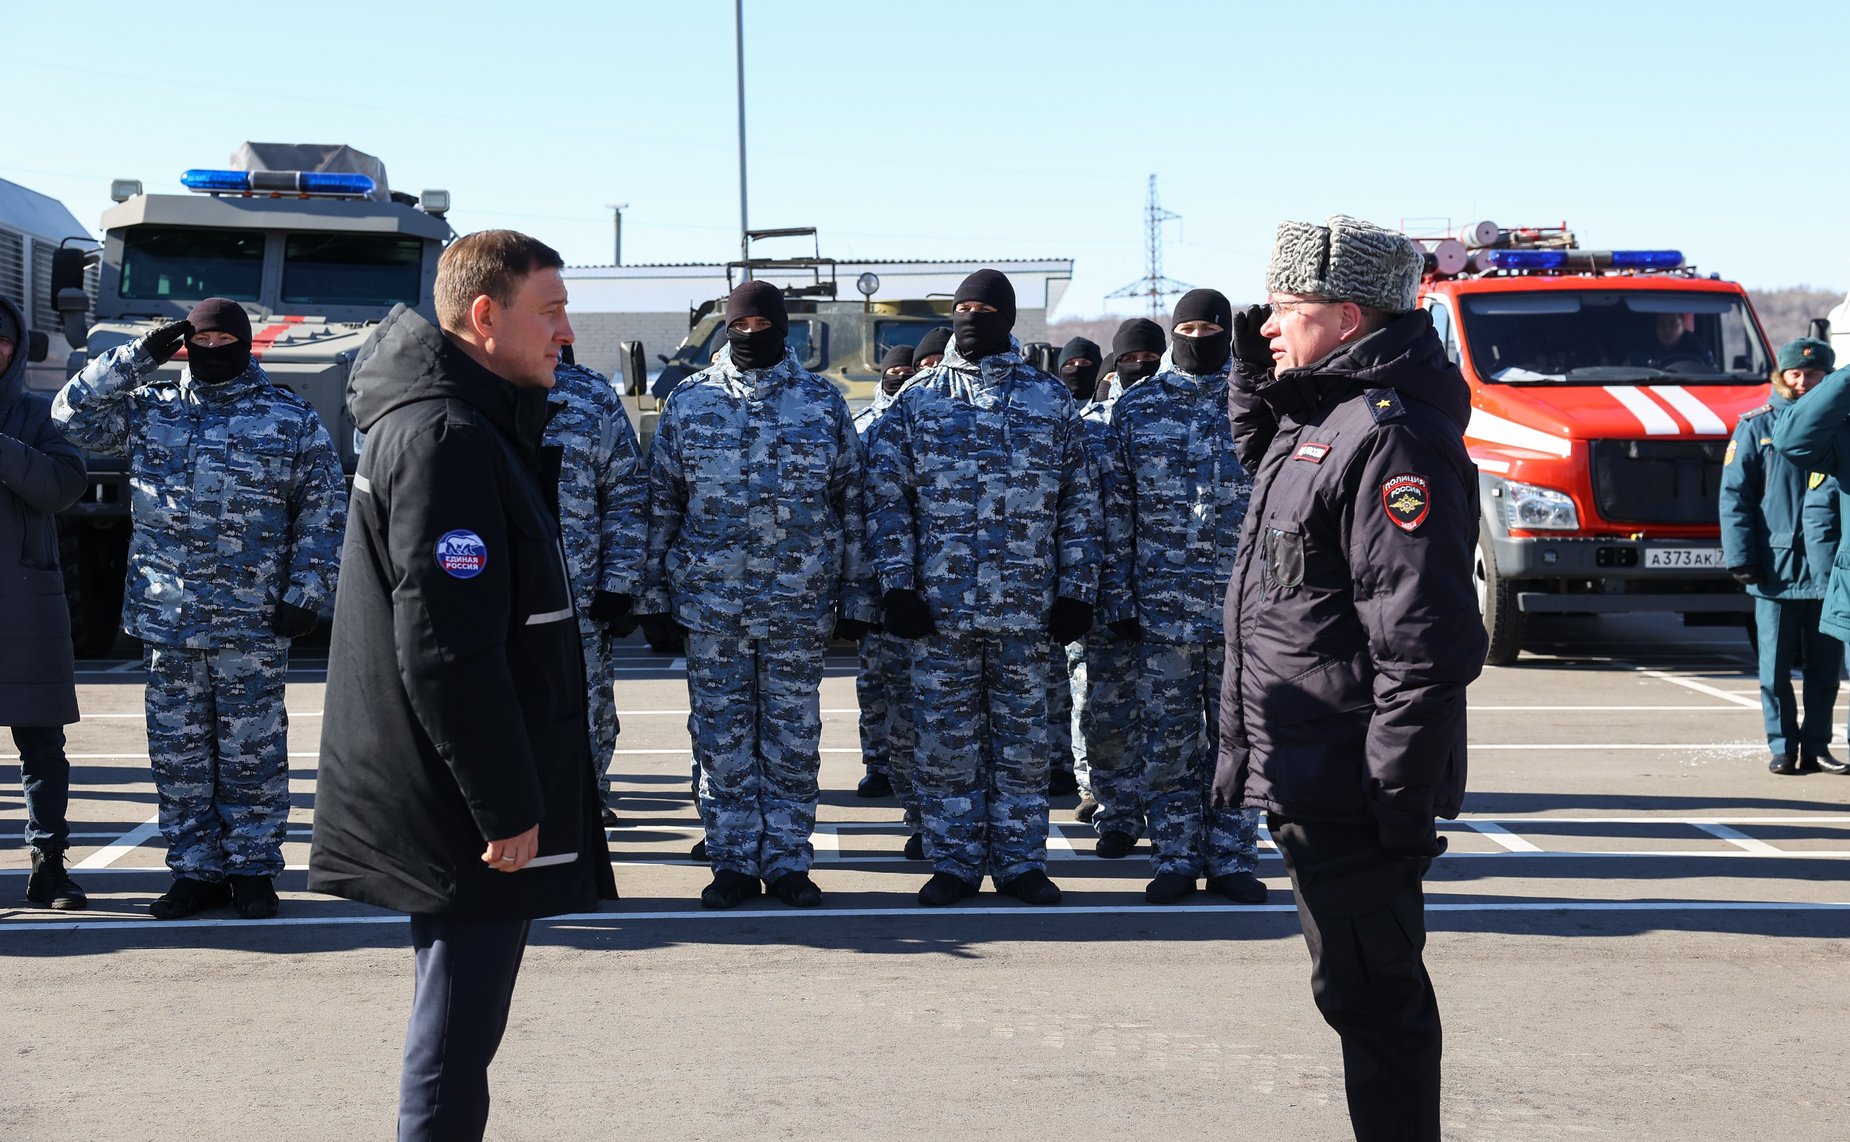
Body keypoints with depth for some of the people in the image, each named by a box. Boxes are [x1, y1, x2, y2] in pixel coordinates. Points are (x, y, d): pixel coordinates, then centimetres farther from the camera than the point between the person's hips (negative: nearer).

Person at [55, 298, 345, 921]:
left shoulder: (292, 419, 2)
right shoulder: (150, 409, 10)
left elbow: (325, 511, 0)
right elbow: (73, 412, 6)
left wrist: (306, 594, -6)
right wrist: (140, 356, 0)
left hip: (253, 625, -3)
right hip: (166, 619, 3)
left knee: (252, 752, 3)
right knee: (177, 752, 7)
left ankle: (252, 869, 12)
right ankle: (196, 871, 16)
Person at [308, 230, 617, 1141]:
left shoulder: (465, 423, 14)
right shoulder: (446, 439, -19)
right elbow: (448, 647, -24)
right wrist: (507, 805, -21)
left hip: (452, 795, 11)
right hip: (467, 797, -11)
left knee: (457, 1021, 17)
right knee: (457, 1036, -4)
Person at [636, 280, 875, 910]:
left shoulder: (823, 402, 4)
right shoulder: (688, 401, 4)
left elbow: (850, 502, 6)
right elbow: (660, 502, 7)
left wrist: (854, 596, 3)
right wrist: (655, 592, 3)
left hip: (801, 600, 0)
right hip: (710, 598, 0)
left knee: (794, 734, 6)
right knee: (722, 734, 4)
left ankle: (787, 862, 14)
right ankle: (733, 862, 13)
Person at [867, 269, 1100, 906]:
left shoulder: (1051, 400, 7)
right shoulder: (917, 399, 5)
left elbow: (1078, 504, 8)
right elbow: (888, 496, 3)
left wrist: (1075, 591, 1)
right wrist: (898, 584, -5)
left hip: (1027, 609, 0)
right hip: (939, 606, 0)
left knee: (1022, 736, 7)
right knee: (946, 737, 4)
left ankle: (1021, 862, 15)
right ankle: (953, 863, 13)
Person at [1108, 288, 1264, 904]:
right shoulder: (1137, 407, 5)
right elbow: (1117, 507, 5)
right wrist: (1118, 594, 0)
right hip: (1162, 605, 0)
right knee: (1167, 737, 5)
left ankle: (1233, 860, 14)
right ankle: (1175, 860, 14)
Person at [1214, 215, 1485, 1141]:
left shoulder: (1389, 436, -19)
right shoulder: (1317, 416, 12)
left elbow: (1425, 645, -24)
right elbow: (1263, 467, 38)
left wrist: (1401, 801, -24)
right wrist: (1253, 378, 19)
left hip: (1351, 788, -10)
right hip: (1307, 778, 10)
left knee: (1368, 990, -3)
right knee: (1364, 985, 18)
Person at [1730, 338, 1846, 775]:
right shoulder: (1757, 427, 4)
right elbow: (1734, 495, 1)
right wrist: (1741, 557, -8)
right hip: (1776, 569, -2)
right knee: (1775, 667, 0)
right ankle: (1782, 746, 10)